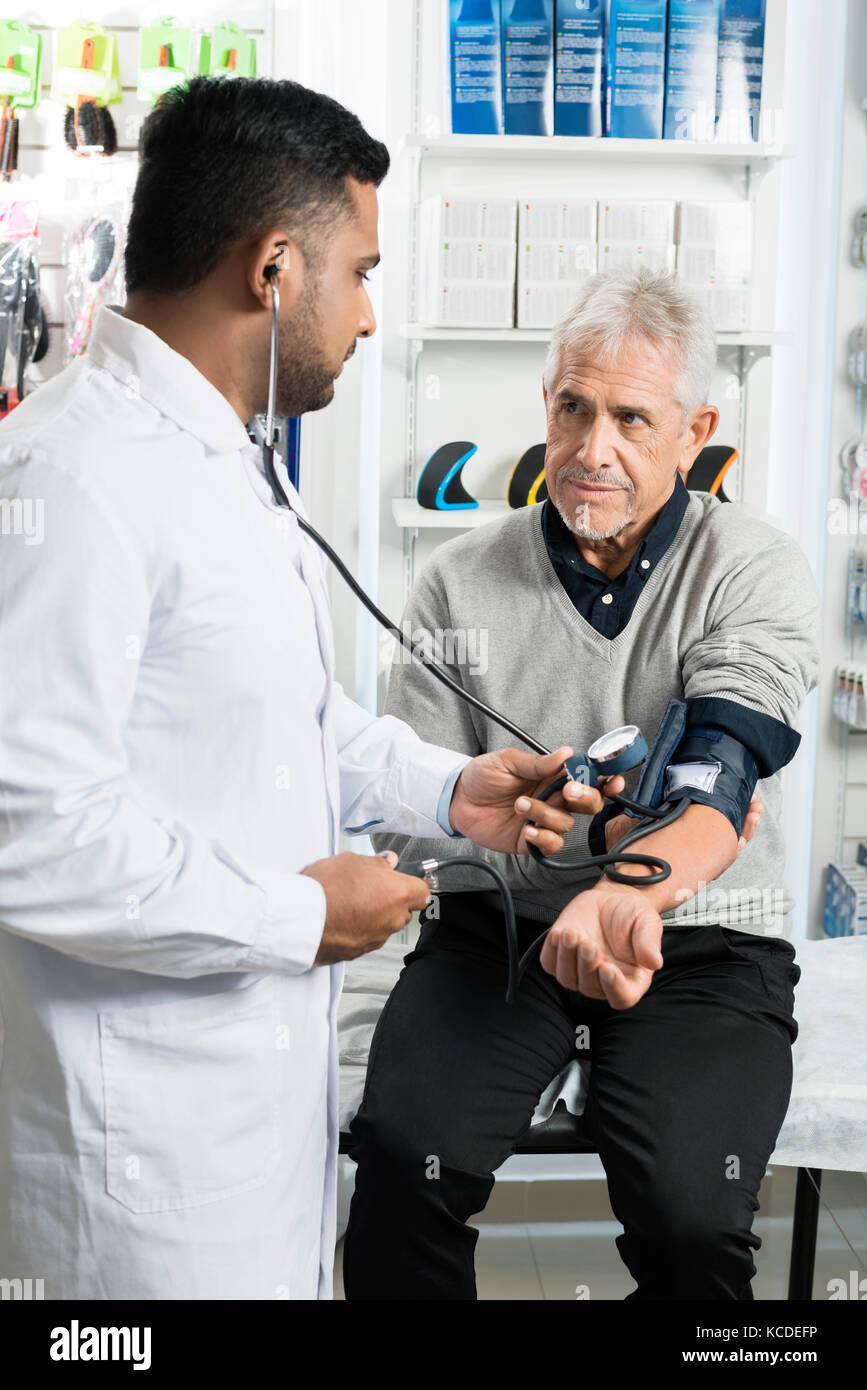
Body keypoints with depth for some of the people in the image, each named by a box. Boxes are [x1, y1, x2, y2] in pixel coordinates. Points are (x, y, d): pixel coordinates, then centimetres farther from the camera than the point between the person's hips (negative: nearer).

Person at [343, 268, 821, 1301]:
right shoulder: (462, 582, 3)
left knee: (692, 1216, -25)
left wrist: (630, 897, -38)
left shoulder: (756, 574, -2)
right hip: (497, 931, 1)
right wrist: (598, 824, -12)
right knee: (403, 1159, -26)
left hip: (701, 944, -1)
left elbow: (716, 788, -16)